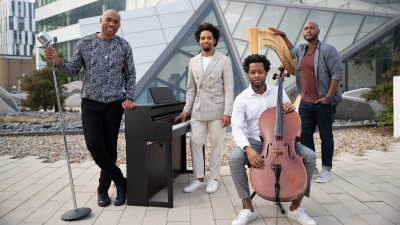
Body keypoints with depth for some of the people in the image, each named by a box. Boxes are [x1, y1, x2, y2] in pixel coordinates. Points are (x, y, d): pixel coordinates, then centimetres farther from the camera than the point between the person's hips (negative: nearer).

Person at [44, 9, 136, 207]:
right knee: (94, 144, -15)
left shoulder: (124, 46, 3)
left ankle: (103, 189, 23)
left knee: (110, 147, 5)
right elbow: (72, 70, 5)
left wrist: (129, 98, -5)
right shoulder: (84, 43, 3)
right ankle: (120, 181, 4)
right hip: (91, 103, 0)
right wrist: (57, 62, -15)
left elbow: (130, 75, 8)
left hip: (114, 104, 0)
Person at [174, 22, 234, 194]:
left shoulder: (224, 61, -2)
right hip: (198, 111, 4)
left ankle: (213, 179, 18)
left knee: (216, 145, 4)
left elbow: (229, 89, -7)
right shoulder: (193, 62, 11)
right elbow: (191, 88, 14)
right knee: (195, 142, 0)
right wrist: (186, 110, 8)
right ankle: (199, 179, 13)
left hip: (217, 111, -4)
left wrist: (227, 113, -14)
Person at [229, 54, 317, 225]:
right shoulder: (242, 99, -4)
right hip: (254, 142, -2)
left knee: (310, 156, -20)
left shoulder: (279, 92, 5)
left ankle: (295, 208, -5)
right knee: (234, 158, -32)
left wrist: (291, 109, -14)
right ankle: (248, 209, -15)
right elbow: (237, 129, -14)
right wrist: (248, 149, -34)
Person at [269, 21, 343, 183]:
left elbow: (337, 74, -12)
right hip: (305, 103, 6)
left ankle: (326, 170, 16)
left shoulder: (328, 50, -7)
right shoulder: (300, 51, 12)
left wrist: (328, 97, -17)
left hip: (324, 103, -6)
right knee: (305, 135, 7)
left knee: (326, 136, 4)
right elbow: (290, 50, 39)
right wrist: (283, 35, 31)